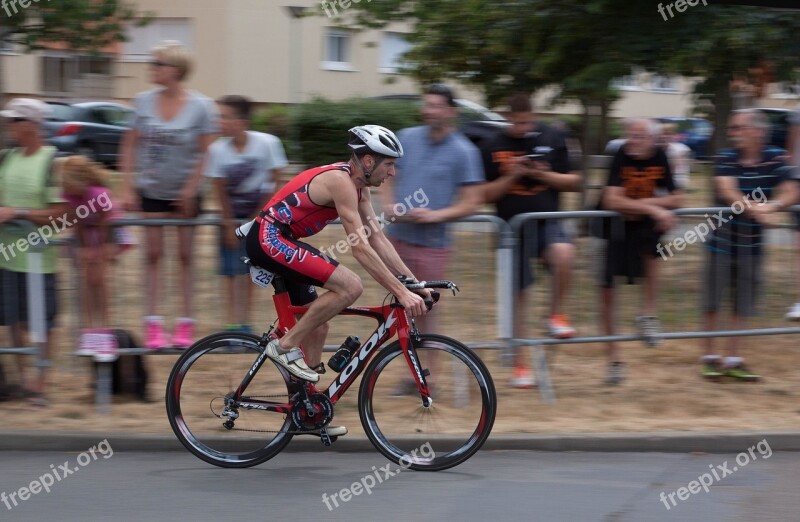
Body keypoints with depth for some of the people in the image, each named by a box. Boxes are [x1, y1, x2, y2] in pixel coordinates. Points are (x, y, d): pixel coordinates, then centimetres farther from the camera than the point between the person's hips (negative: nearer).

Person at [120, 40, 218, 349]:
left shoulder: (200, 107, -11)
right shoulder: (144, 102, -3)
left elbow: (206, 152, -8)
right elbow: (130, 146, 1)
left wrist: (191, 189, -14)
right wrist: (127, 188, -6)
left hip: (185, 193, -2)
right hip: (151, 191, 2)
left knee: (185, 256, 7)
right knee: (153, 256, 2)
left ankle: (186, 324, 12)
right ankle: (153, 325, 3)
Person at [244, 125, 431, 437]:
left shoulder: (358, 185, 11)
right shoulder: (340, 181, -20)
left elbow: (377, 238, 11)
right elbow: (360, 248, -24)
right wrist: (401, 293, -24)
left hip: (278, 242, 11)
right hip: (269, 239, -11)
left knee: (317, 327, 14)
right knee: (350, 286, -21)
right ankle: (285, 346, -11)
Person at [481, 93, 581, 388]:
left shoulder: (552, 140, 2)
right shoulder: (493, 148, 1)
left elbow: (574, 183, 5)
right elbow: (487, 194, 2)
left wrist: (543, 175, -11)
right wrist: (511, 176, -14)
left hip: (547, 221, 0)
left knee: (564, 255, -33)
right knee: (519, 294, 4)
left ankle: (556, 314, -9)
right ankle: (520, 364, 16)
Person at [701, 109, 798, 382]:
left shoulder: (776, 158, -5)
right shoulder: (726, 158, -8)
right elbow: (727, 191, -25)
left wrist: (771, 205, -35)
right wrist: (755, 209, -40)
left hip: (752, 243, 1)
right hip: (723, 239, -1)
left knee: (743, 305, 7)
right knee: (712, 300, 4)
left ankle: (733, 359, 16)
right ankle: (710, 357, 17)